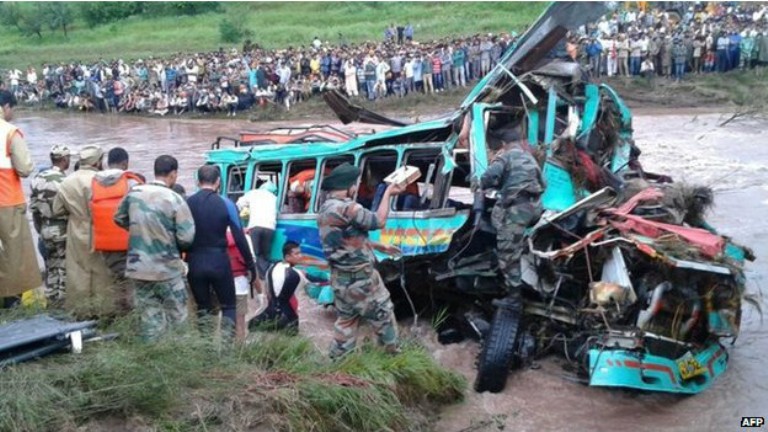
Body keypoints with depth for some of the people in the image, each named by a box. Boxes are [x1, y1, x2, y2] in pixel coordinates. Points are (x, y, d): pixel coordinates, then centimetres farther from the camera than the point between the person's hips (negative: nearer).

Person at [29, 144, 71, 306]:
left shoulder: (38, 178, 4)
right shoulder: (64, 181, -18)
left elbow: (33, 206, 8)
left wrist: (39, 228, 17)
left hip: (45, 229, 7)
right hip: (62, 230, -7)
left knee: (51, 267, 16)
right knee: (64, 267, 2)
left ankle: (51, 299, 23)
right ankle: (63, 299, 6)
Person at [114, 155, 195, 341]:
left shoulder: (134, 192, 1)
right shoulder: (175, 199, -14)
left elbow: (119, 218, 17)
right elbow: (187, 237, -16)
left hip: (137, 268, 5)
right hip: (167, 269, -5)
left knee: (150, 319, 12)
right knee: (176, 318, 7)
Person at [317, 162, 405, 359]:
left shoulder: (325, 210, 9)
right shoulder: (346, 208, -24)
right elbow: (378, 221, -14)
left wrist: (378, 246, 21)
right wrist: (388, 193, -4)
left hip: (340, 277, 9)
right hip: (359, 277, -9)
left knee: (345, 320, 19)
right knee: (384, 314, 10)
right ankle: (394, 354, 24)